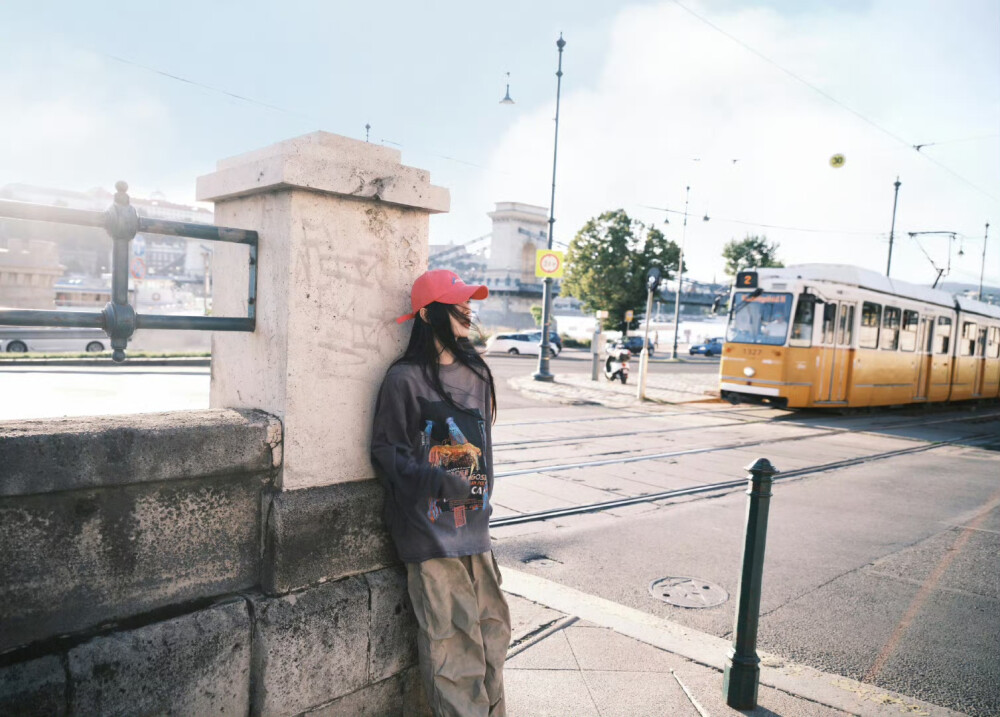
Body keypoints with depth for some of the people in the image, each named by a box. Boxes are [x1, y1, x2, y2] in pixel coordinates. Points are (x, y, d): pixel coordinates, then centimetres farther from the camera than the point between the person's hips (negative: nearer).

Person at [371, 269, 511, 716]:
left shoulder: (476, 373, 9)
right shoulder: (405, 379, -10)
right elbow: (386, 452, -8)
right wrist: (439, 483, -19)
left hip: (473, 524, 6)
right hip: (429, 527, -6)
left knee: (492, 627, 12)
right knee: (453, 637, 0)